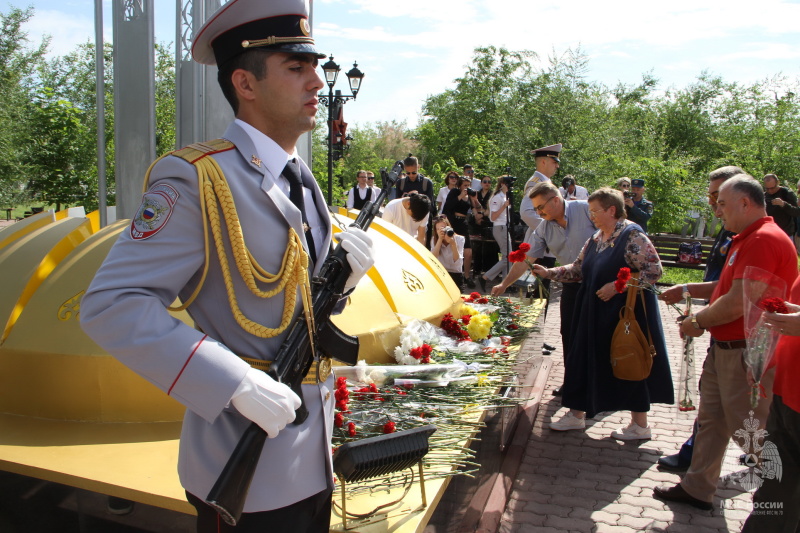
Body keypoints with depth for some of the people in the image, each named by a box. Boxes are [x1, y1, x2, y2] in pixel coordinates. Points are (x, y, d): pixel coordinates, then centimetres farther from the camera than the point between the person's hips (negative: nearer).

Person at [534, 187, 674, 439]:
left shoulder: (632, 235, -15)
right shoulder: (595, 239, 10)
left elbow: (654, 270, -19)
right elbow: (578, 269, 14)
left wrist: (618, 285, -22)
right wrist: (548, 272, 4)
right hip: (596, 315, 8)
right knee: (584, 361, 11)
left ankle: (640, 425, 21)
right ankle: (577, 415, 26)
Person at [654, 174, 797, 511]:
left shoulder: (764, 240, -21)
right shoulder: (746, 239, 14)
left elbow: (739, 302, -27)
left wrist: (699, 322, -12)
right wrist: (687, 290, 11)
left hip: (748, 353, -11)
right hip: (726, 348, 11)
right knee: (710, 419, 17)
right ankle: (697, 488, 30)